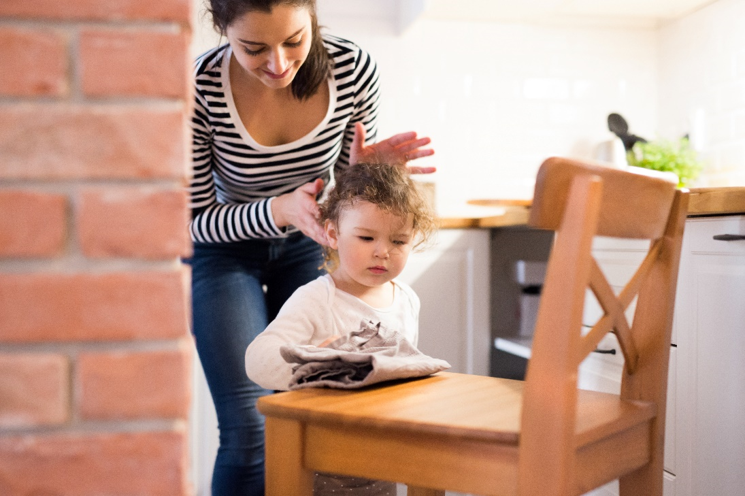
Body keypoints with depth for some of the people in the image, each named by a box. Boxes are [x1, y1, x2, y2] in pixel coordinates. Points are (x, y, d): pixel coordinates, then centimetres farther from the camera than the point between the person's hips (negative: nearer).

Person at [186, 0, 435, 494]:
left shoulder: (353, 68, -21)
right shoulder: (199, 89, -29)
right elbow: (196, 219, -16)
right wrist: (281, 210, -33)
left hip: (308, 244, 3)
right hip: (223, 250, -2)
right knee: (252, 431, -10)